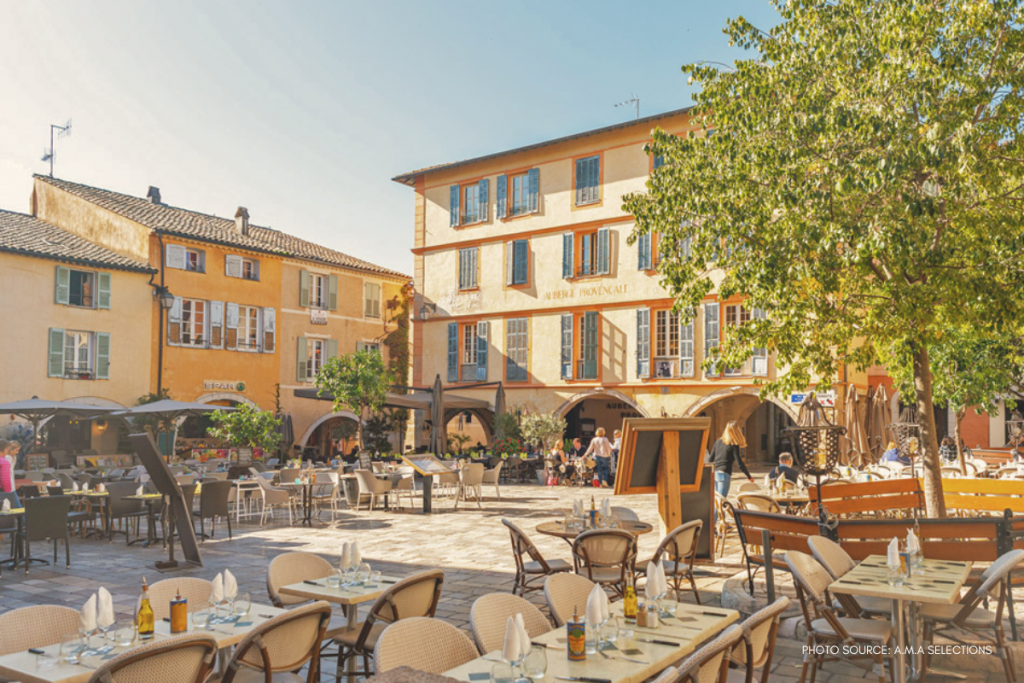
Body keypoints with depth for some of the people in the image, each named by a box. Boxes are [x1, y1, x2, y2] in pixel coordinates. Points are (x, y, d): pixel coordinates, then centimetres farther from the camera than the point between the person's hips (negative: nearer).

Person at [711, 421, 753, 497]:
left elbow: (711, 459, 13)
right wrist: (749, 477, -1)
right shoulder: (734, 445, -6)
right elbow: (739, 463, -9)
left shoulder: (718, 442, 10)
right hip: (724, 474, -6)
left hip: (714, 473, 6)